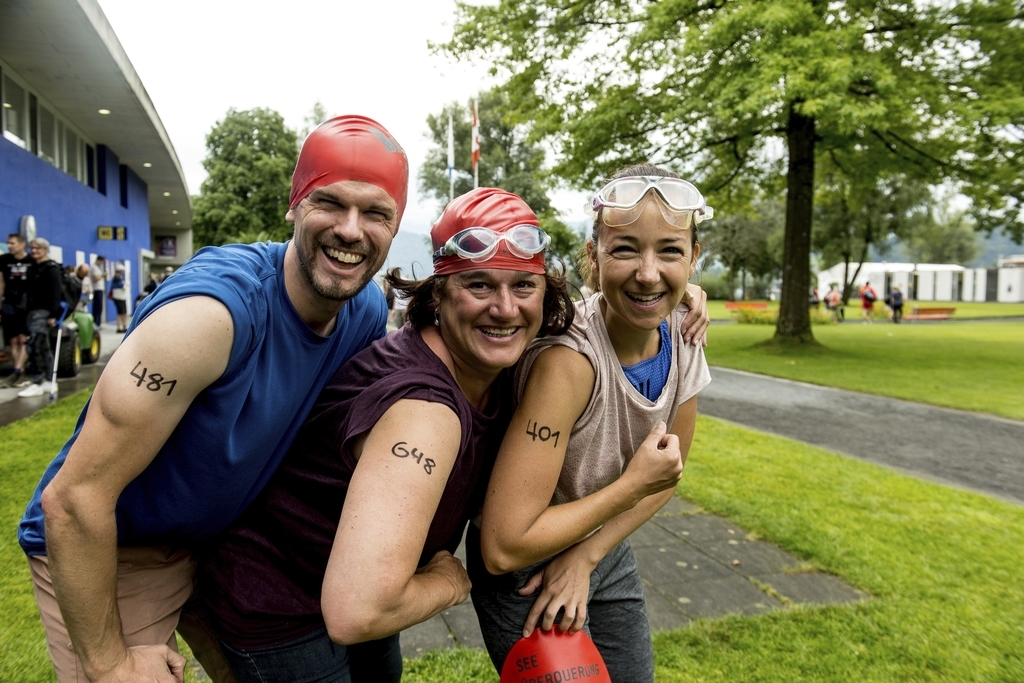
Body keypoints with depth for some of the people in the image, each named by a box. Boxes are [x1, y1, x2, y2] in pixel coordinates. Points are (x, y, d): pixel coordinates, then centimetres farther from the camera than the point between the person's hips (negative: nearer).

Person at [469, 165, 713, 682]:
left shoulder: (681, 334, -12)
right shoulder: (568, 360, -33)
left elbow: (667, 474, 0)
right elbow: (504, 547, -32)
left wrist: (587, 556, -11)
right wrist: (632, 484, -26)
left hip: (605, 553, 6)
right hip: (523, 567, -6)